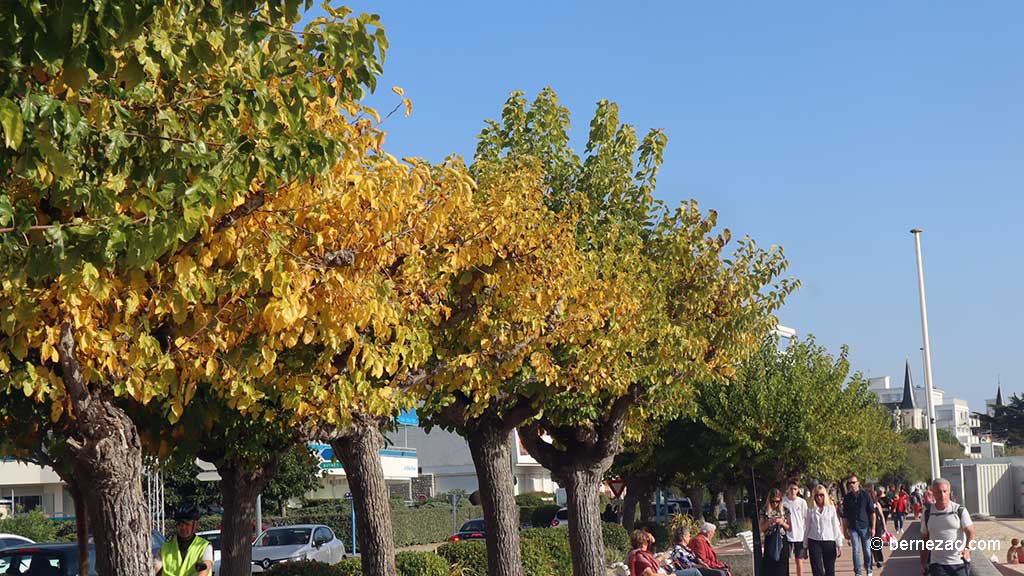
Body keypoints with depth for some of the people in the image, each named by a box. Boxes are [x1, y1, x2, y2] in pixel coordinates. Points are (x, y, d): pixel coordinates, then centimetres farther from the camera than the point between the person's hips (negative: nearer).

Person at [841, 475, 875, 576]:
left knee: (867, 550, 5)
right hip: (853, 528, 1)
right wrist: (845, 531, 6)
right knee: (856, 551, 1)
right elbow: (844, 516, 8)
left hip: (865, 527, -1)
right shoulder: (847, 498, 3)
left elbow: (872, 512, -2)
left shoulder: (865, 495, -3)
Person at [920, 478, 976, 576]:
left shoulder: (960, 511, -2)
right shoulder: (928, 513, 6)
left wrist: (968, 548, -30)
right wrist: (923, 564, 11)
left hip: (960, 563, -1)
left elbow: (970, 532, -10)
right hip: (937, 564, 1)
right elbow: (924, 539, 12)